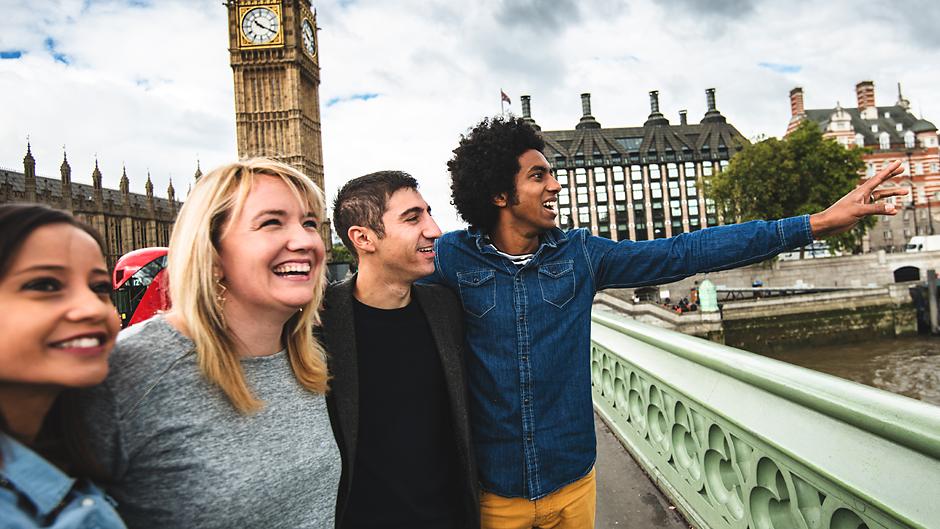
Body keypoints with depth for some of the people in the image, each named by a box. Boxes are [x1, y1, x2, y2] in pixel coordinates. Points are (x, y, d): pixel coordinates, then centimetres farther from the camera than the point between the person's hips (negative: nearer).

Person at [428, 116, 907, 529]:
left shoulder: (579, 254, -4)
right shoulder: (452, 258, -11)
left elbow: (682, 253, -5)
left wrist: (816, 223, -6)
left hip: (572, 481, 3)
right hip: (494, 487, -2)